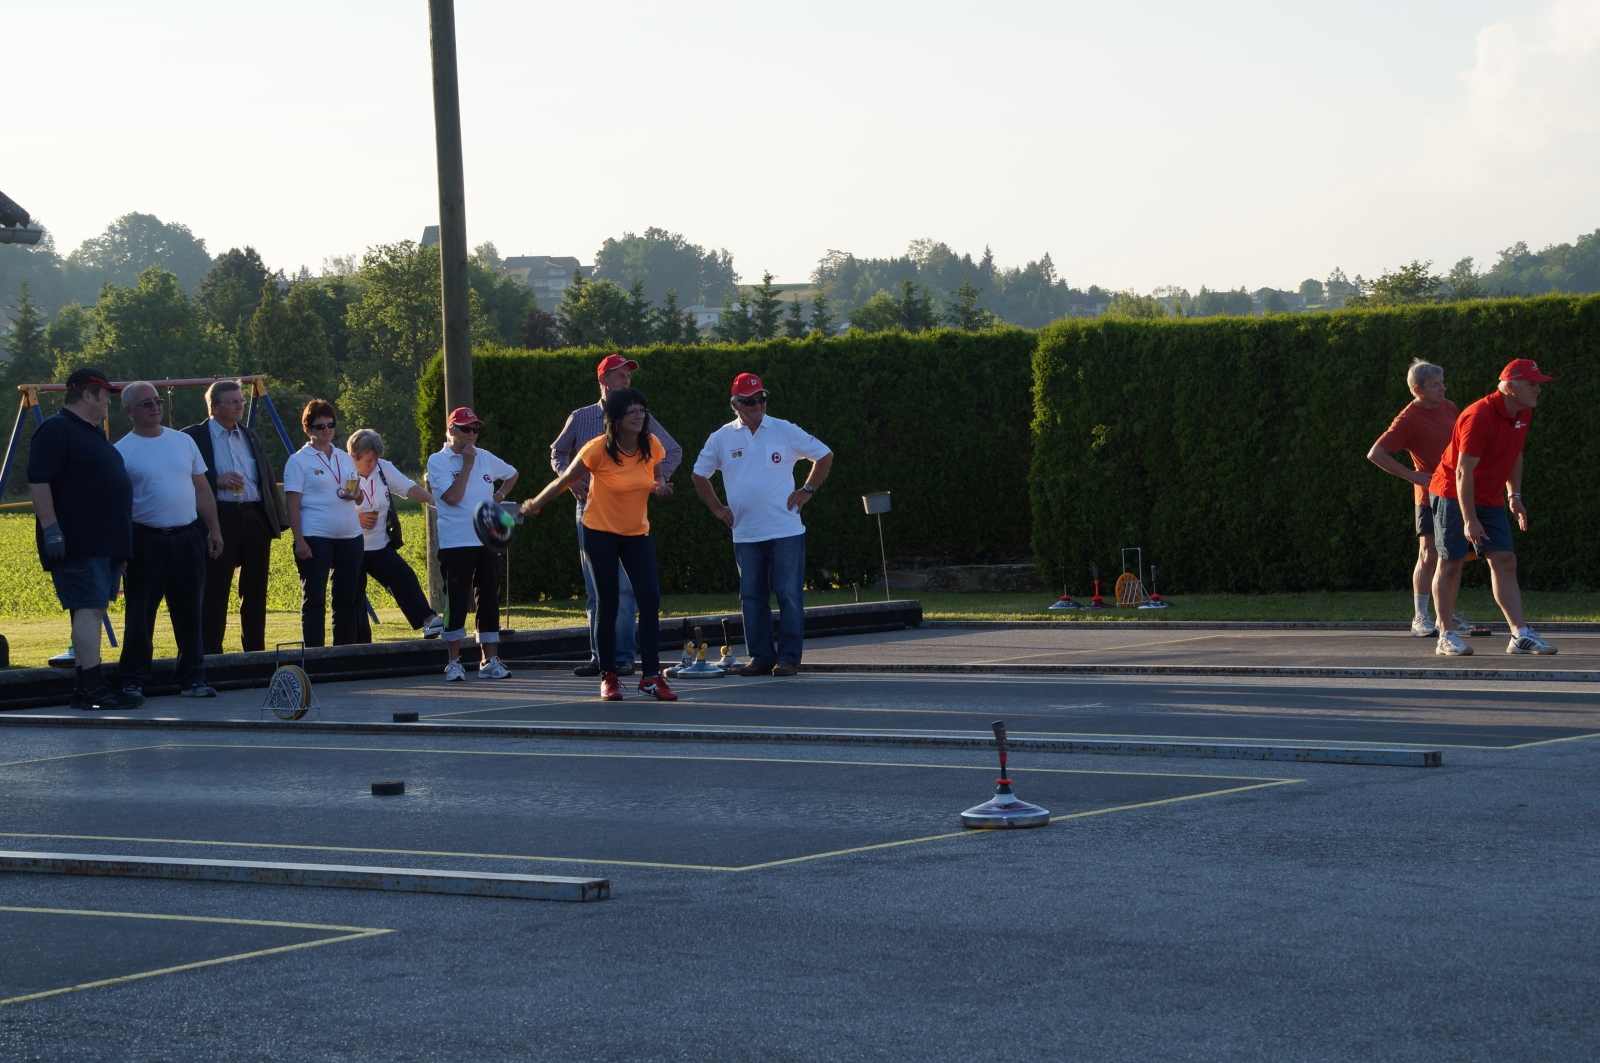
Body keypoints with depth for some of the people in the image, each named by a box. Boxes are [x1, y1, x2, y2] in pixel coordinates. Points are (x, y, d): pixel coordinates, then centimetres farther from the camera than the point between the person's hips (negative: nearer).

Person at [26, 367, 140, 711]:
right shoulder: (56, 430, -10)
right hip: (77, 543, -10)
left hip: (105, 541, 10)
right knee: (89, 608, -14)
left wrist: (121, 539, 29)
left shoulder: (93, 433, 22)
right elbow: (38, 481, -17)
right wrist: (51, 528, -23)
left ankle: (85, 688, 11)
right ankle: (92, 687, -19)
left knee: (93, 611, 9)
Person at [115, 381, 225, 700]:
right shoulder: (122, 451, -2)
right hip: (145, 541, -4)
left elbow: (202, 489, 15)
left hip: (188, 538, 4)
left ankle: (192, 679, 11)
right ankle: (133, 681, 6)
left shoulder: (184, 441, 11)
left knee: (190, 613, 6)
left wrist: (214, 530, 10)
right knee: (140, 616, 0)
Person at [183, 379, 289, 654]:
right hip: (219, 518, -6)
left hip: (255, 518, 6)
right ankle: (211, 654, -2)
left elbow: (268, 479, 18)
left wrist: (278, 518, 10)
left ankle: (255, 652, 17)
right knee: (215, 592, -5)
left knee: (255, 591, 9)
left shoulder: (250, 437, 18)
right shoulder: (194, 437, 0)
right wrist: (217, 481, -17)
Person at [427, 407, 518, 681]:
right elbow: (452, 497, -17)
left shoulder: (485, 458, 10)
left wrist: (500, 494, 12)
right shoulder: (438, 461, -5)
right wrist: (467, 464, -13)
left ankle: (490, 661, 11)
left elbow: (512, 474, 28)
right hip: (456, 543, -5)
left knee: (489, 601, 6)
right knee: (456, 603, -4)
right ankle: (454, 662, 4)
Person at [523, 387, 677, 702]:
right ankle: (609, 677, 10)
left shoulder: (652, 445, -6)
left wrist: (661, 487, -11)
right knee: (608, 605, -1)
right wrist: (533, 505, -1)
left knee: (650, 600, -9)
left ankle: (651, 676, -6)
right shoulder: (597, 449, -18)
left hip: (637, 534, 3)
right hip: (601, 533, -3)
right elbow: (565, 480, -6)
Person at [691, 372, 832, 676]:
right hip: (745, 534, 2)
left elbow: (824, 456, 10)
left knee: (789, 595, -4)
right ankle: (761, 657, 12)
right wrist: (717, 508, 10)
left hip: (785, 530, -2)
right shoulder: (721, 438, 5)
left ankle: (788, 657, 1)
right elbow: (699, 475, 19)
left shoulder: (785, 432, 1)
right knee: (752, 597, 5)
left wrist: (807, 490, 2)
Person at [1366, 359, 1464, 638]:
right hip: (1430, 497, -6)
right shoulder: (1408, 420, -14)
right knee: (1429, 556, -8)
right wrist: (1413, 475, -16)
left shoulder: (1449, 407, 7)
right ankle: (1420, 618, -1)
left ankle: (1447, 614, 21)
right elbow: (1375, 454, -17)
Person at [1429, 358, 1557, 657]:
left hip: (1489, 499, 7)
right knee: (1451, 564, -2)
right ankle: (1446, 638, 3)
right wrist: (1469, 520, -25)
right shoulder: (1480, 416, -24)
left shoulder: (1523, 414, 2)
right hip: (1453, 495, -7)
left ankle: (1520, 635, -4)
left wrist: (1514, 495, 13)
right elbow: (1463, 471, -25)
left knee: (1505, 562, -1)